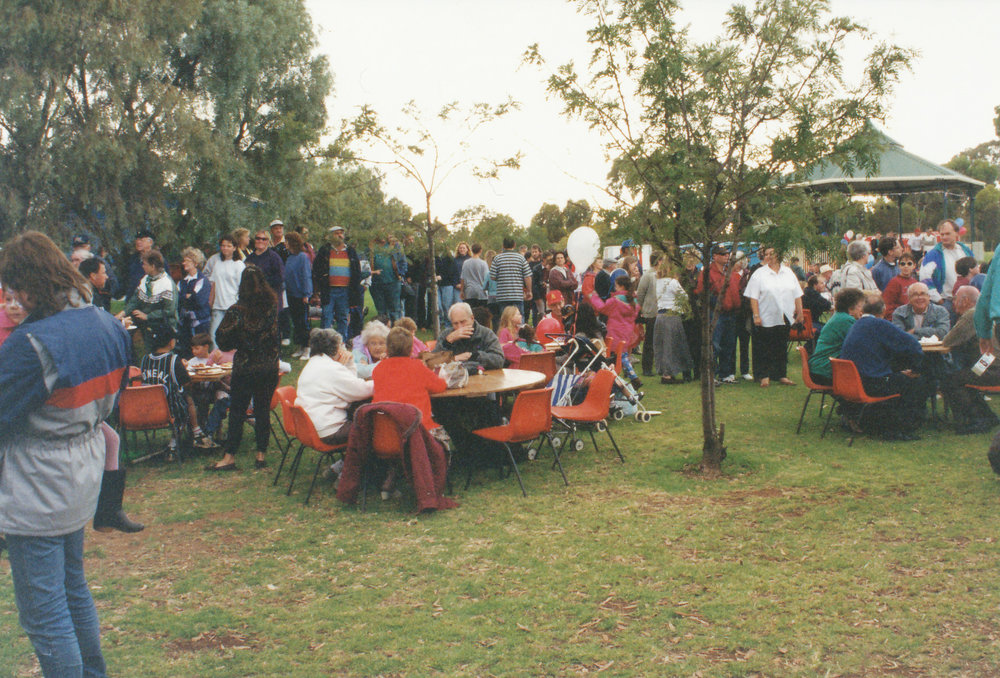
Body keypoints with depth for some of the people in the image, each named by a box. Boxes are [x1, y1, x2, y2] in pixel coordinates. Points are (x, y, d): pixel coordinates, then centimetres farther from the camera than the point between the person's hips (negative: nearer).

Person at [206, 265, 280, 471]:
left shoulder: (236, 311, -11)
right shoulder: (274, 307, -5)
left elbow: (222, 340, -6)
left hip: (244, 368, -2)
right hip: (269, 368, 3)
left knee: (237, 412, 6)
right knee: (263, 410, 10)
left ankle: (230, 457, 9)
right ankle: (261, 454, 14)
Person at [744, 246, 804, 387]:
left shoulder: (788, 272, 13)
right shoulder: (759, 274, -1)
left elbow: (797, 295, 15)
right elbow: (753, 297, -7)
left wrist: (799, 313, 9)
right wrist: (756, 316, -14)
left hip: (785, 319, 4)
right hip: (766, 319, -4)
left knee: (782, 348, 10)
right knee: (764, 349, -1)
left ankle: (782, 375, 18)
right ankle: (764, 376, 6)